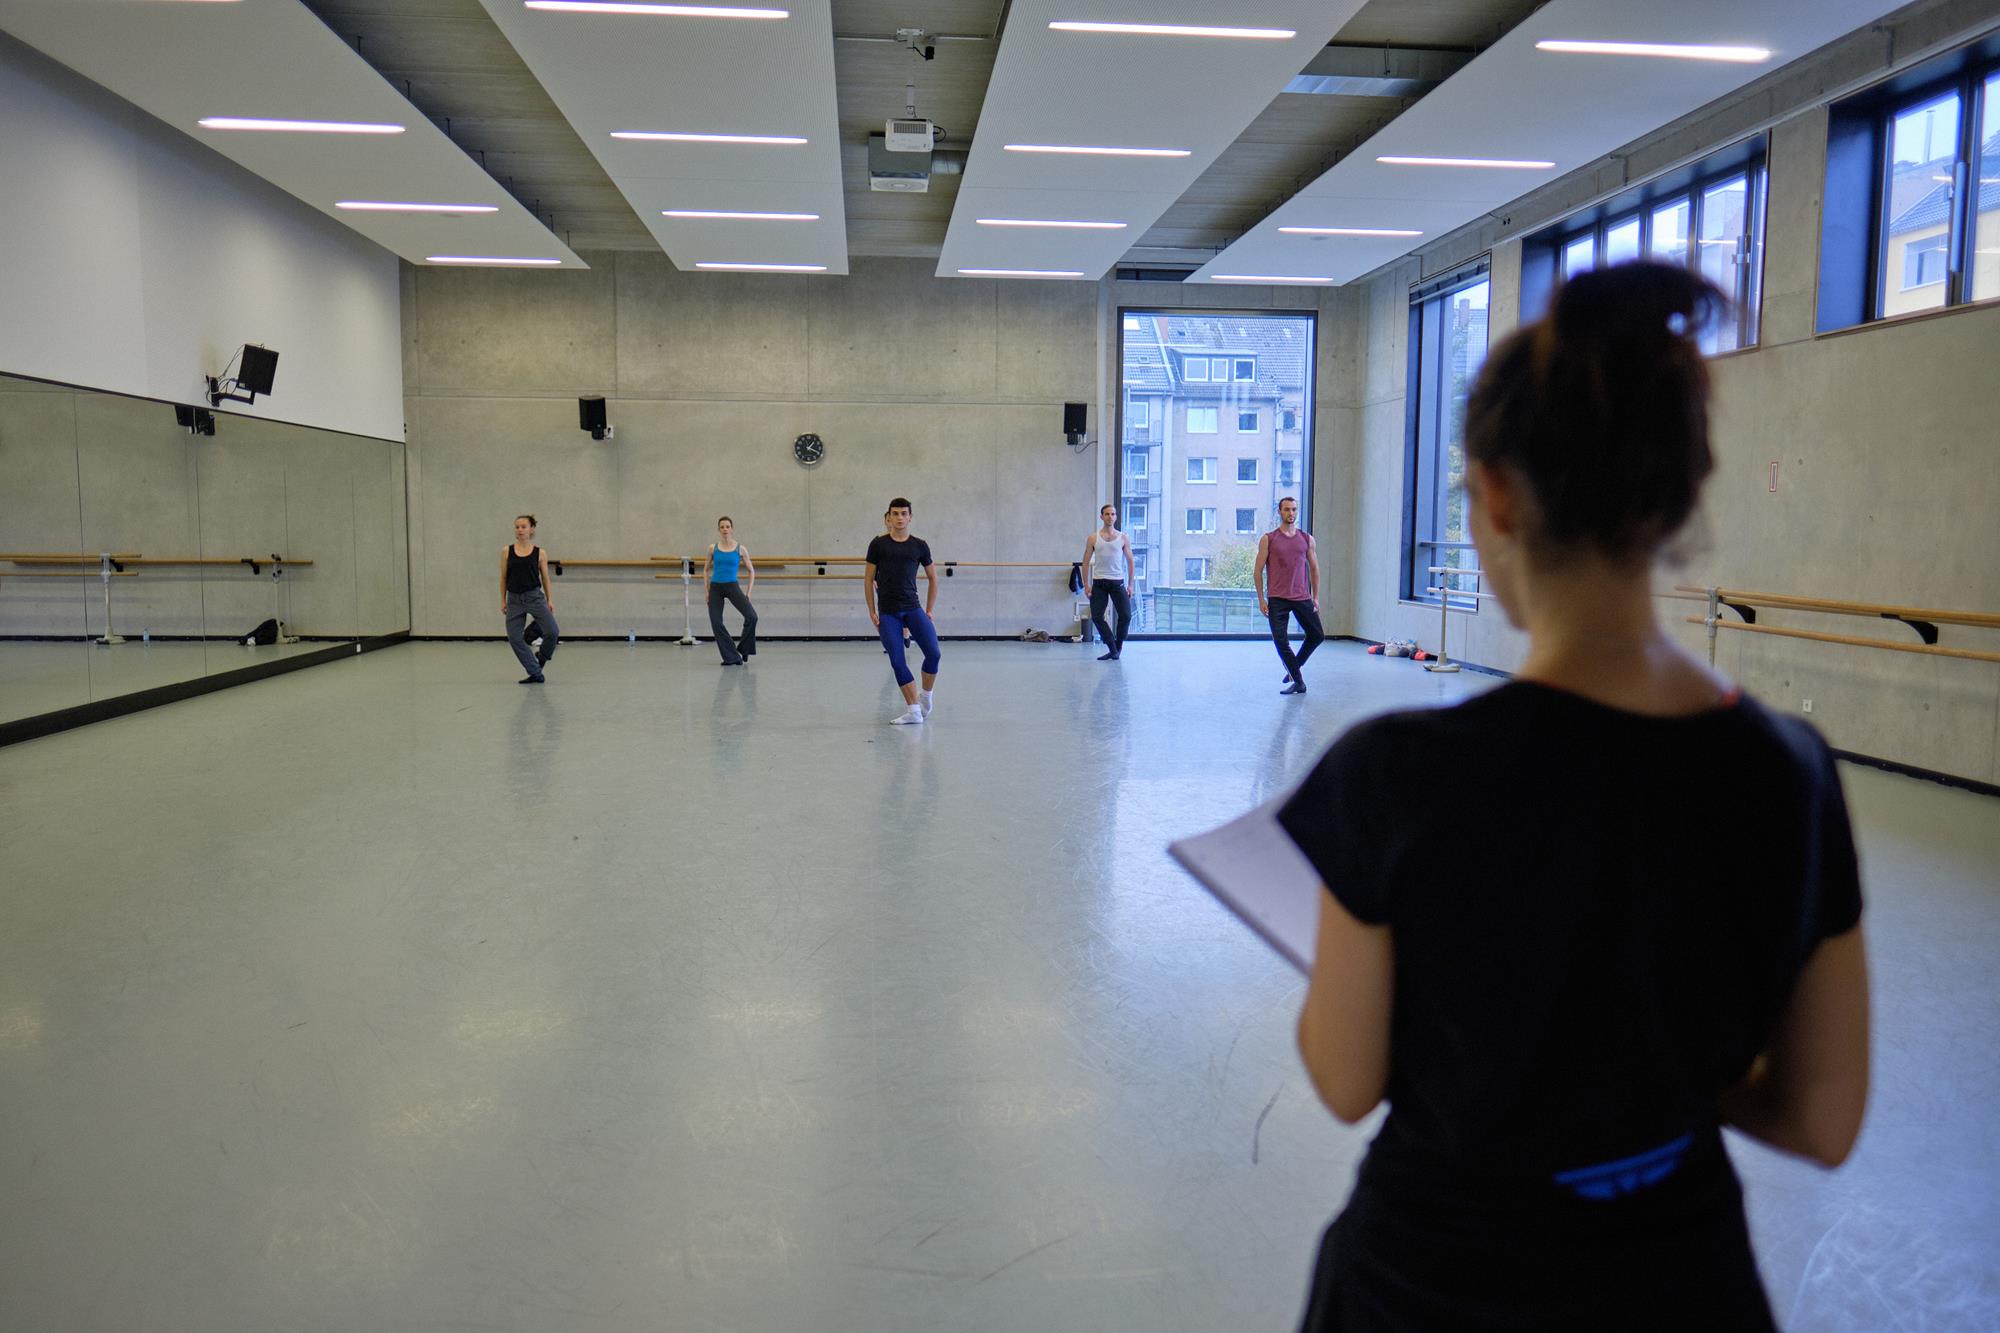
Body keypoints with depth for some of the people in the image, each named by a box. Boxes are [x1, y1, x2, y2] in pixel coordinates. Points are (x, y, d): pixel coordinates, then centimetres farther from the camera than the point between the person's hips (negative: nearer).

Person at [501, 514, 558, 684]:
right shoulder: (507, 552, 4)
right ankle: (535, 673, 9)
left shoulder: (540, 553, 1)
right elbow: (503, 578, 9)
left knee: (552, 632, -15)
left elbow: (545, 578, 7)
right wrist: (503, 601, 6)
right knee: (514, 638, -4)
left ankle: (540, 657, 17)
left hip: (535, 596, -2)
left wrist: (550, 600, 2)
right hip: (514, 599, 2)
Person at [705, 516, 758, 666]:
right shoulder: (713, 548, 4)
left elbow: (751, 571, 8)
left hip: (732, 586, -2)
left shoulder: (740, 548, 0)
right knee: (715, 623, -5)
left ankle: (743, 649, 4)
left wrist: (748, 592, 1)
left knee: (752, 616, -18)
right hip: (715, 587, 2)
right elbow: (706, 570, 14)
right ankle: (731, 657, 6)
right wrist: (707, 590, 5)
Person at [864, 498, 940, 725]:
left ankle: (925, 696, 11)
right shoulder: (878, 544, 3)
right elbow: (868, 579, 6)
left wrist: (929, 610, 10)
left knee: (933, 653, -14)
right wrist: (872, 611, 1)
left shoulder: (920, 545, 5)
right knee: (897, 661, -6)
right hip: (887, 613, 0)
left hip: (912, 608, 0)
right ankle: (914, 711, 0)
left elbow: (933, 578, 15)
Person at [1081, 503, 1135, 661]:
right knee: (1096, 617, -8)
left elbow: (1129, 561, 8)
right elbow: (1086, 562, 6)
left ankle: (1117, 649, 13)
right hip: (1099, 583, 0)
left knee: (1126, 616, -8)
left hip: (1118, 582, 0)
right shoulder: (1093, 538, 3)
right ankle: (1113, 650, 3)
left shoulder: (1123, 538, 4)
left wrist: (1130, 584, 4)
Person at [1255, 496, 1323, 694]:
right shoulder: (1268, 539, 1)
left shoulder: (1307, 539, 9)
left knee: (1317, 636, 6)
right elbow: (1258, 570, 1)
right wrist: (1261, 600, -5)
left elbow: (1314, 569, 14)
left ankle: (1295, 665, 29)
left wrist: (1315, 597, 10)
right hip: (1277, 600, -3)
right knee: (1281, 641, -5)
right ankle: (1298, 682, 6)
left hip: (1302, 598, 3)